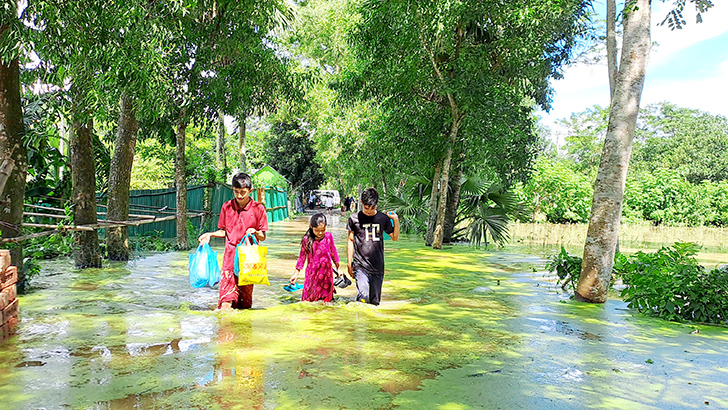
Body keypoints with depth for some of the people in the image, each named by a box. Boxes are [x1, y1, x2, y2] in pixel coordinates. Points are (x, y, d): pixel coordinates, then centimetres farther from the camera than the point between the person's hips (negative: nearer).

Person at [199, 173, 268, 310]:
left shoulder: (258, 209, -2)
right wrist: (210, 234, -1)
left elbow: (263, 237, 2)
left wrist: (255, 232, -18)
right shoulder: (227, 207, 4)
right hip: (230, 255, 1)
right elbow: (224, 231, 16)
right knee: (226, 299, -9)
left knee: (245, 292, 6)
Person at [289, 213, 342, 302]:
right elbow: (302, 257, 2)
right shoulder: (307, 239, -7)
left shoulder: (328, 236, -1)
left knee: (326, 300, 7)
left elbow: (333, 253, 11)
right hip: (312, 274, -2)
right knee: (309, 299, -1)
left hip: (327, 273, 2)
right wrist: (296, 274, 3)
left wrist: (338, 269, 16)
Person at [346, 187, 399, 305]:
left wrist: (396, 220, 2)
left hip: (378, 267, 2)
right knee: (363, 297, -21)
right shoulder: (354, 218, 1)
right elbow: (351, 241, 9)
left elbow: (395, 237, 17)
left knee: (375, 301, 8)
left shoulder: (383, 218, 5)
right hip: (360, 266, -2)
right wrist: (349, 263, 7)